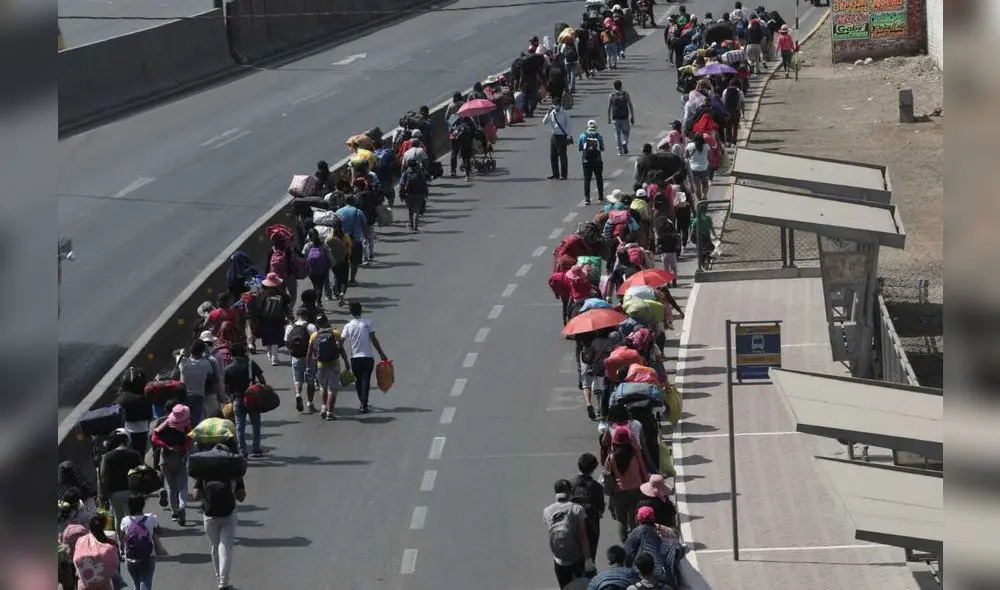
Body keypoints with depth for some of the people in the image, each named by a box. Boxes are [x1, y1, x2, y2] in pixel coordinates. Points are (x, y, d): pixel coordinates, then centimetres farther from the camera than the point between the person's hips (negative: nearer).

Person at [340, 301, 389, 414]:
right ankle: (364, 405, -8)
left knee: (358, 381, 15)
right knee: (366, 380, 1)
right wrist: (381, 354, 0)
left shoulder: (348, 326, -2)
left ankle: (362, 403, 19)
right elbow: (373, 339, -7)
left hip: (355, 358, 1)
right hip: (368, 357, -1)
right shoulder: (368, 323, -4)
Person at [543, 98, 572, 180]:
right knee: (553, 156, 7)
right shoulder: (551, 113, 8)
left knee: (562, 156, -1)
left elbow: (569, 125, -3)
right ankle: (555, 174, 17)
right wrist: (548, 114, -11)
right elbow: (544, 122, 4)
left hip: (562, 136, -5)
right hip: (553, 136, 5)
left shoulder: (565, 113, -4)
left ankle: (564, 174, 6)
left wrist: (568, 137, -9)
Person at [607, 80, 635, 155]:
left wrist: (609, 118, 8)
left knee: (617, 134, 8)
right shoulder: (625, 94, -3)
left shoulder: (611, 95, -1)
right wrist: (632, 117, 3)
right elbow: (630, 106, -4)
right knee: (625, 132, 15)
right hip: (624, 117, -1)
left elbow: (609, 108, 0)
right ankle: (624, 144, -11)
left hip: (615, 118, 1)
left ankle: (620, 150, 3)